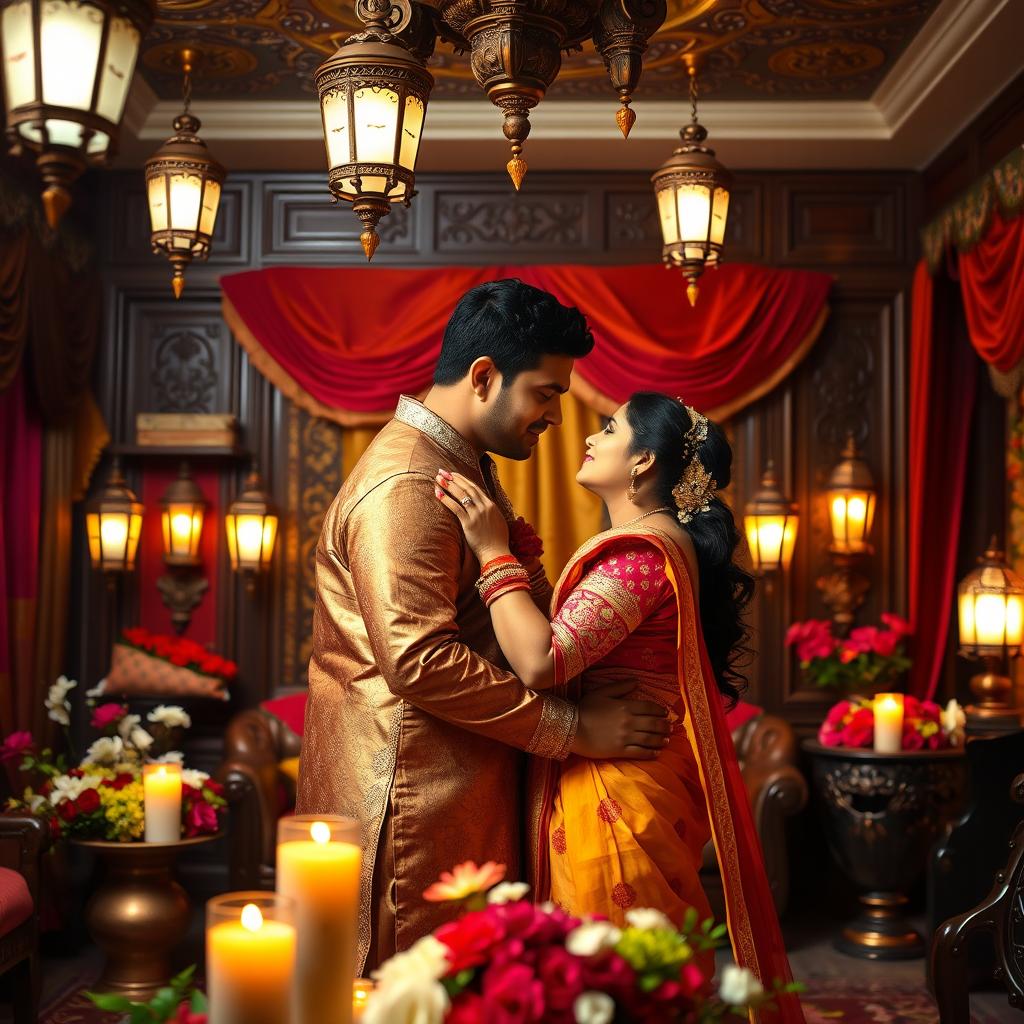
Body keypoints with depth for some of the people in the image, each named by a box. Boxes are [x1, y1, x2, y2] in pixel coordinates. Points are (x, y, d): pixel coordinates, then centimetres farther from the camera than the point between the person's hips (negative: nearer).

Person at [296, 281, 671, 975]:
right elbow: (422, 663, -26)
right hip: (410, 798, -10)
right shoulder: (405, 486, -18)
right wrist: (572, 728, -20)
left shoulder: (467, 467, 17)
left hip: (464, 784, 10)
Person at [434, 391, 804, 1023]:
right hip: (647, 785, 10)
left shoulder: (643, 551, -18)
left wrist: (496, 554, -20)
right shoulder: (667, 544, 16)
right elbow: (577, 645, 14)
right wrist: (523, 563, 6)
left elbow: (542, 663, -27)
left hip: (616, 796, -10)